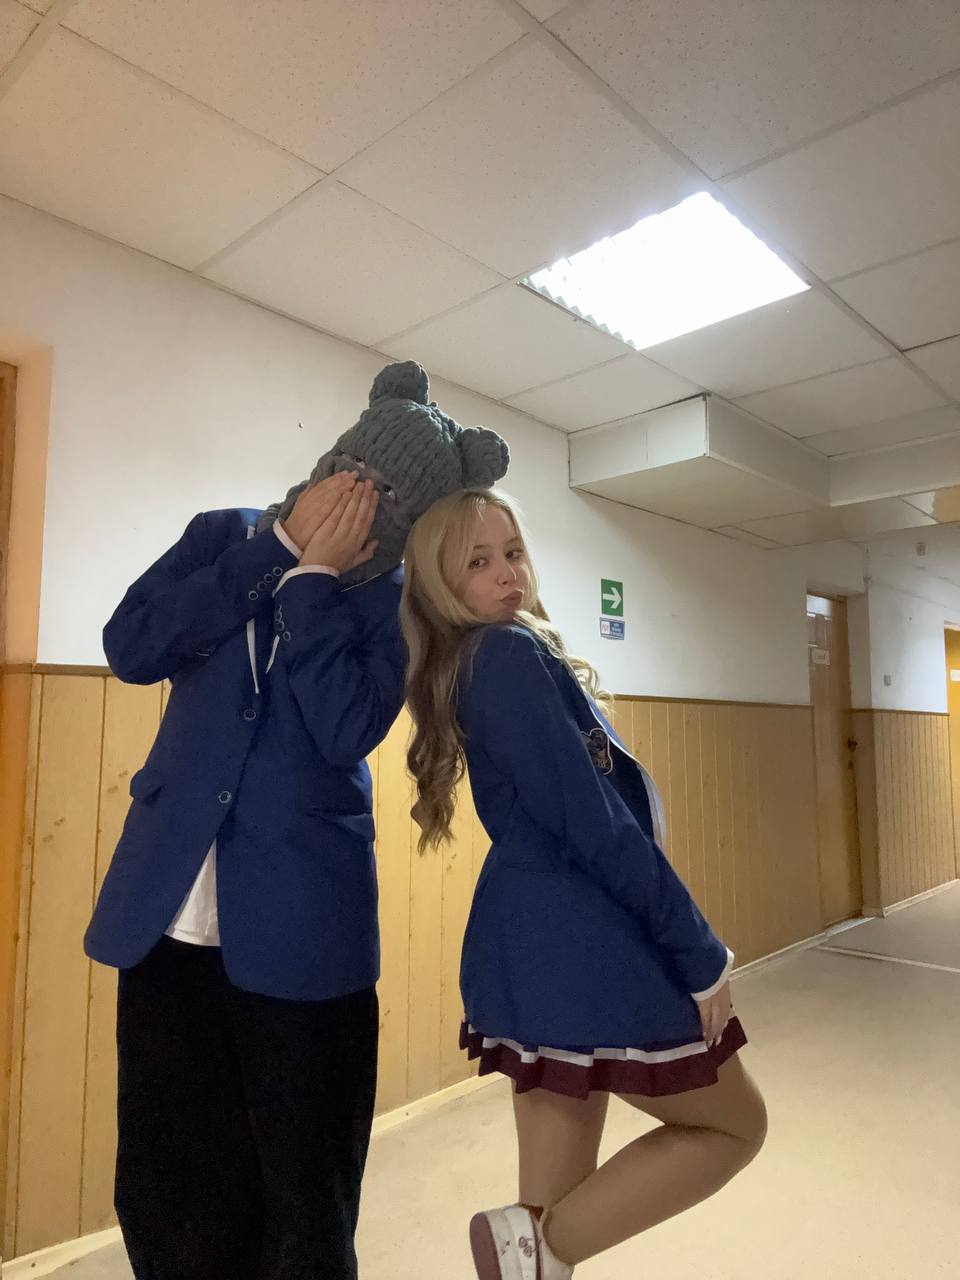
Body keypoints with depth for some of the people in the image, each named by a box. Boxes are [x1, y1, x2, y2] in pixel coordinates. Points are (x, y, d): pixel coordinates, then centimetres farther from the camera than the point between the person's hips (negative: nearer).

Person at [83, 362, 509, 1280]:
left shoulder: (393, 604, -4)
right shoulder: (225, 535, 5)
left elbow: (348, 731, -19)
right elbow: (130, 649, -9)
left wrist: (314, 577, -16)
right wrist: (275, 547, -12)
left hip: (298, 926, -2)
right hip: (170, 913, 3)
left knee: (305, 1179, 11)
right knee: (166, 1177, 15)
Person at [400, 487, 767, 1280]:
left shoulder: (466, 666, 12)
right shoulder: (512, 655, -18)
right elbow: (596, 824, -20)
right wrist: (702, 954, -13)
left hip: (528, 947, 9)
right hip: (582, 950, -9)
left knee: (562, 1197, 19)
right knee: (736, 1126, 14)